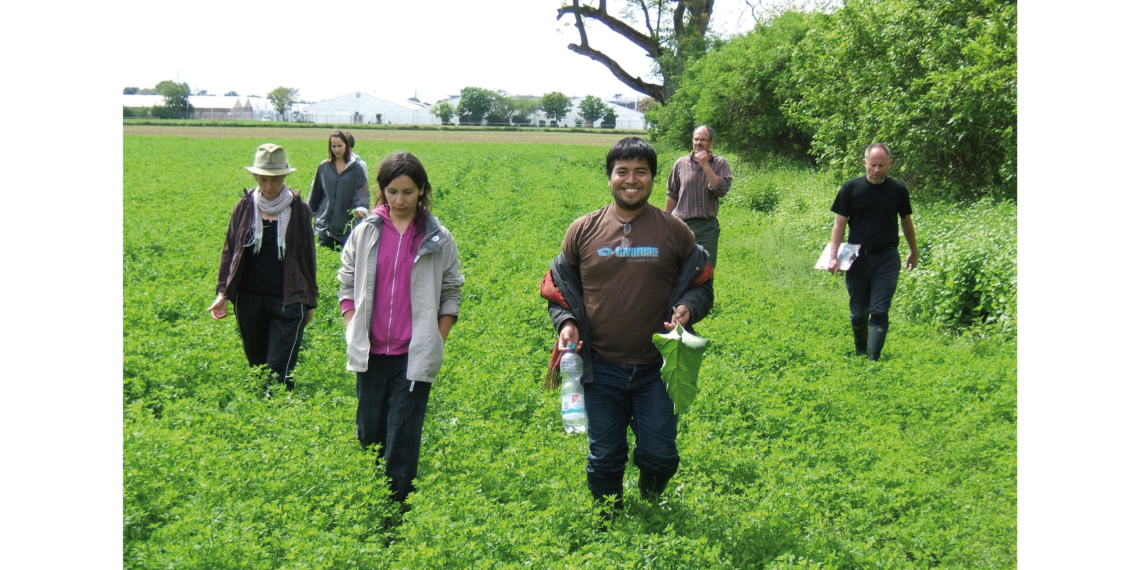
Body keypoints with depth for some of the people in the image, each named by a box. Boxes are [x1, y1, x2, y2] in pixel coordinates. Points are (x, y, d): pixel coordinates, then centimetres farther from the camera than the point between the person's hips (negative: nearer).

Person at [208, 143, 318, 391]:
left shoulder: (299, 210, 1)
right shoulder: (244, 207, 4)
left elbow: (307, 256, 7)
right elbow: (230, 250, 7)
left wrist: (309, 301, 9)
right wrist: (223, 292, -3)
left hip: (287, 301, -2)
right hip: (250, 300, 2)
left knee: (279, 369, -10)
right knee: (257, 366, 11)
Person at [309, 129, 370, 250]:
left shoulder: (357, 168, 0)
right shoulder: (324, 167, 8)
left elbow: (362, 192, -6)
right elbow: (315, 193, 15)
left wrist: (361, 208, -25)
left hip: (346, 223, -2)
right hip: (325, 221, 2)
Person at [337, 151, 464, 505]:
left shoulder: (439, 240, 0)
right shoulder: (365, 233, 3)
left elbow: (450, 296, 7)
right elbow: (346, 285, 13)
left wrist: (436, 343, -1)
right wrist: (353, 331, 3)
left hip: (415, 356, -2)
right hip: (371, 354, 2)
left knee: (403, 438, -4)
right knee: (368, 434, 10)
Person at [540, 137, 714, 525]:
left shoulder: (675, 232, 1)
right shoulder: (583, 231, 2)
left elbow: (701, 285, 10)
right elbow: (558, 288, 11)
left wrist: (687, 308, -12)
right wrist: (566, 322, -8)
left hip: (657, 366, 0)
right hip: (601, 367, 1)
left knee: (659, 455, 1)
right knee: (604, 458, 9)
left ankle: (650, 503, 35)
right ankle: (608, 524, 32)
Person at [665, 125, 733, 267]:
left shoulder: (720, 163, 2)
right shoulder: (681, 163, 5)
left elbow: (721, 190, -13)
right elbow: (672, 194, 13)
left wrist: (705, 165, -14)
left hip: (707, 226, -1)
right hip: (682, 224, 1)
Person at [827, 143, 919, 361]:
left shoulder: (898, 190, 1)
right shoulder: (851, 188, -2)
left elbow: (906, 222, 15)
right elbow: (840, 223, -1)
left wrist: (914, 252, 23)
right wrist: (834, 256, -10)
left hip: (887, 259, 0)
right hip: (858, 259, 1)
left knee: (879, 312, -8)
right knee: (858, 313, 9)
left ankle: (873, 359, -10)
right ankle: (860, 355, 29)